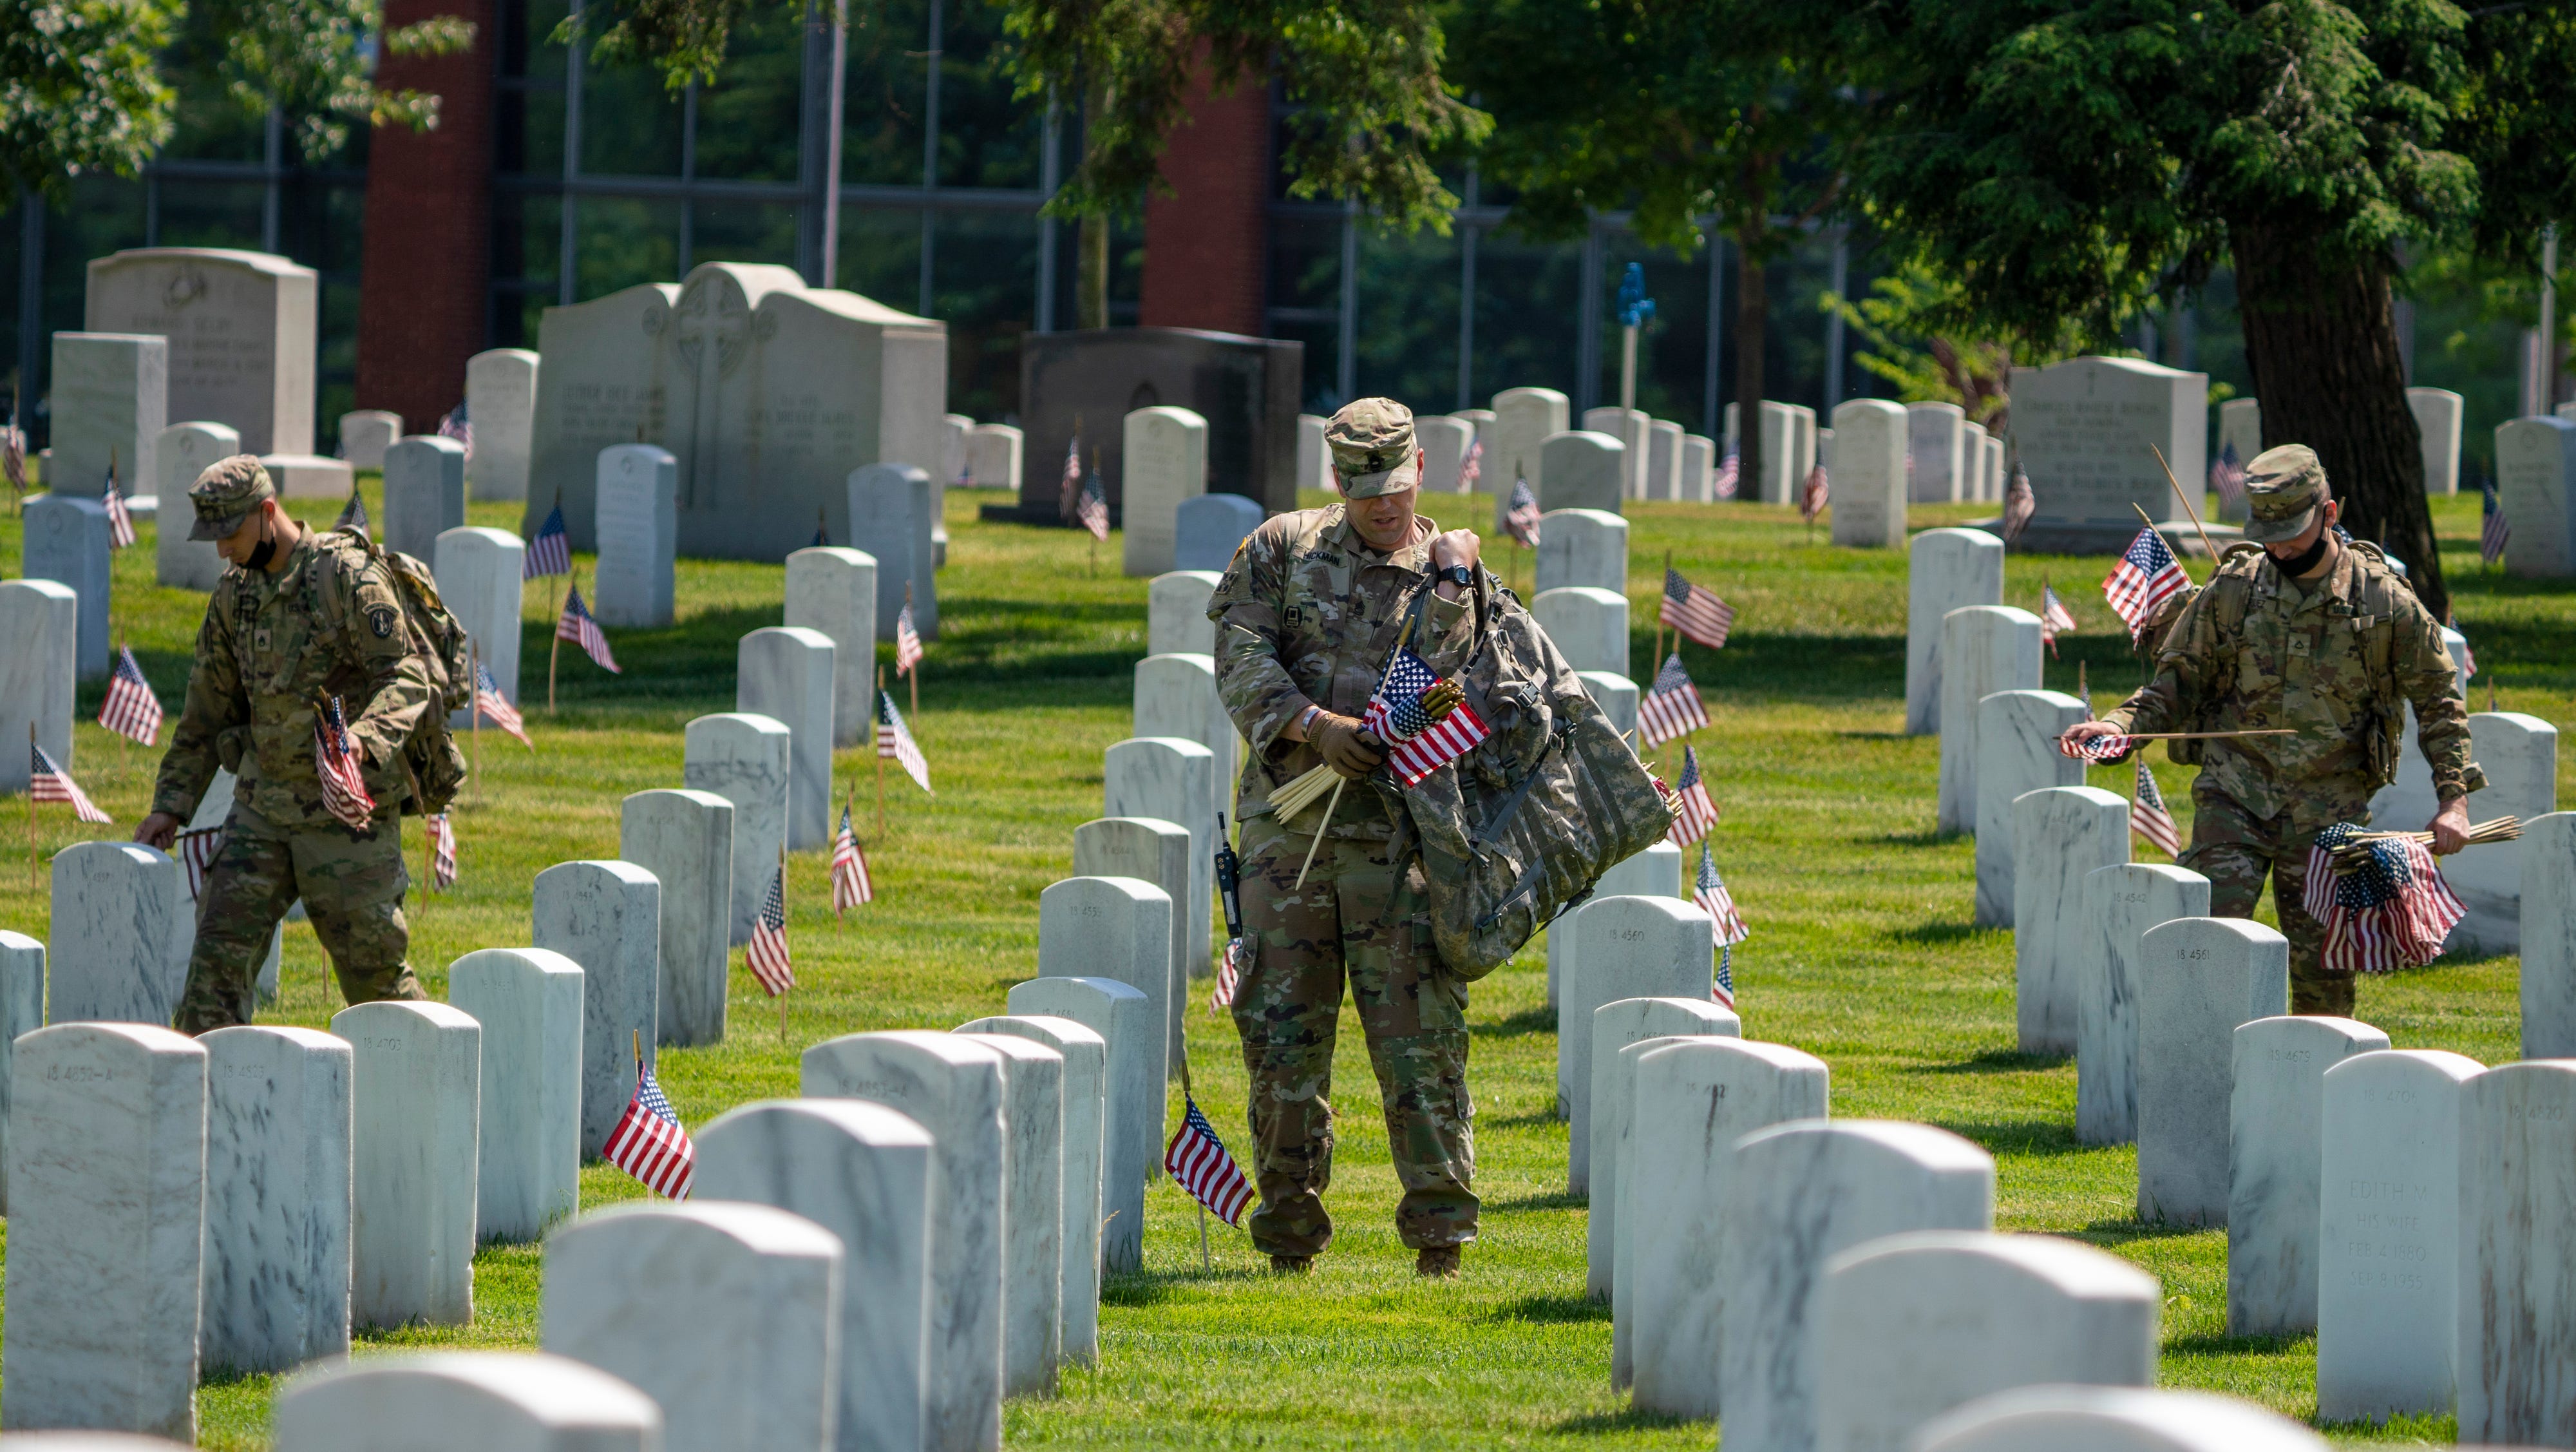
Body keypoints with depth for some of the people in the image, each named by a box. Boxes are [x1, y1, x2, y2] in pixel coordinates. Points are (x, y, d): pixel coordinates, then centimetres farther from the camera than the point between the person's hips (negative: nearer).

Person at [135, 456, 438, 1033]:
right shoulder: (235, 594, 9)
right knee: (221, 945, -5)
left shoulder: (347, 576, -12)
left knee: (371, 964, 3)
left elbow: (408, 677, -17)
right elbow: (208, 709, 17)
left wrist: (365, 737, -36)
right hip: (263, 806, 6)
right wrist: (172, 804, 13)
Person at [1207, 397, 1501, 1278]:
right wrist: (1314, 723, -15)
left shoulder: (1454, 573, 8)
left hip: (1397, 832, -1)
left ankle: (1440, 1223, -3)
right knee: (1283, 1030, 5)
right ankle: (1290, 1225, 13)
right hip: (1289, 819, 1)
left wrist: (1447, 590, -12)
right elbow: (1241, 659, -4)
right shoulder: (1282, 550, 8)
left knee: (1418, 1029, -7)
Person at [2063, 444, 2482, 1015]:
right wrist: (2119, 724, -11)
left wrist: (2454, 800, -1)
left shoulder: (2383, 599, -1)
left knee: (2322, 968, 2)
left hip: (2328, 809, 0)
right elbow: (2179, 682, 8)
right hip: (2236, 793, 0)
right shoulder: (2233, 589, 2)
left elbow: (2439, 701, 7)